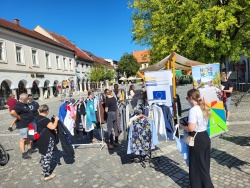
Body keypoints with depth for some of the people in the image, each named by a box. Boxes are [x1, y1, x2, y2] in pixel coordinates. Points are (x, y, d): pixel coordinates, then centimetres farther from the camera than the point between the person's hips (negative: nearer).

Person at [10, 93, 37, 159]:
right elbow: (12, 112, -33)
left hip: (28, 124, 10)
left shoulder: (25, 104, 12)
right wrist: (19, 118, -23)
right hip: (23, 125, -10)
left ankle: (30, 149, 34)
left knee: (28, 137, 20)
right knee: (23, 138, -4)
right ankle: (23, 154, 1)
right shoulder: (19, 105, -18)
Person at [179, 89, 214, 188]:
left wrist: (182, 126, -9)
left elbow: (191, 128, -26)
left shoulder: (193, 110, -22)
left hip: (197, 140, -9)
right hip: (205, 137, 9)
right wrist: (188, 122, 17)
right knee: (204, 164, 23)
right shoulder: (203, 108, 6)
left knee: (196, 165, 8)